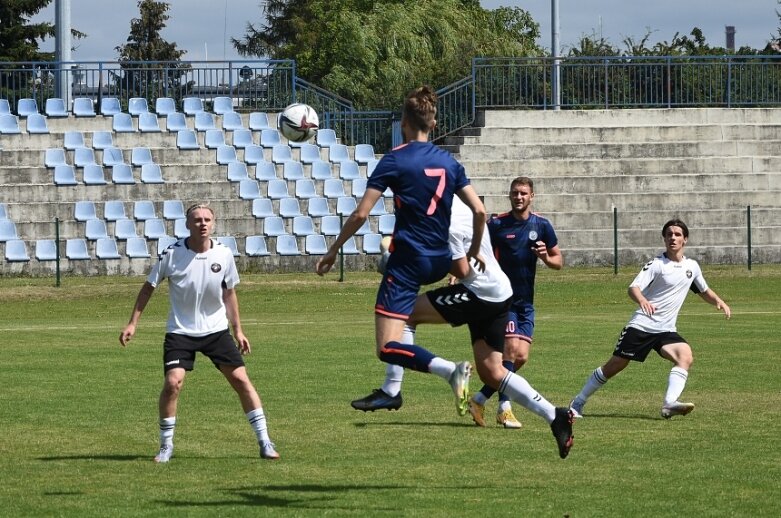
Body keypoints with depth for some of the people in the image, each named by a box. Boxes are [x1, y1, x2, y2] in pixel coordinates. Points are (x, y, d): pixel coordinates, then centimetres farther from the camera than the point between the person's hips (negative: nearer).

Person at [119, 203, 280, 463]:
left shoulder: (223, 254, -6)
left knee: (241, 379, -4)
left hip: (216, 329, 2)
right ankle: (166, 446, 0)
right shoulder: (172, 254, -13)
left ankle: (264, 442, 5)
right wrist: (132, 323, -4)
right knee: (173, 382, -17)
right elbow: (149, 287, -1)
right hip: (180, 332, -2)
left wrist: (238, 330, 10)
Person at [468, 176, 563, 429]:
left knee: (521, 357, -1)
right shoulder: (496, 224, -5)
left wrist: (546, 257, -11)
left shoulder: (541, 225, 4)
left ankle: (480, 399, 13)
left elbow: (559, 261, 11)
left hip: (525, 302, 4)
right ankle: (504, 408, -11)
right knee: (512, 348, -18)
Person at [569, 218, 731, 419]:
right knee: (614, 366, -1)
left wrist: (719, 302, 7)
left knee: (686, 357, -24)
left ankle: (670, 404, -37)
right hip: (641, 325, -4)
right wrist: (642, 300, -42)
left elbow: (704, 291, 26)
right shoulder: (657, 264, -8)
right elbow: (633, 288, -20)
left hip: (666, 331, 4)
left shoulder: (692, 267, 9)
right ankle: (577, 403, 15)